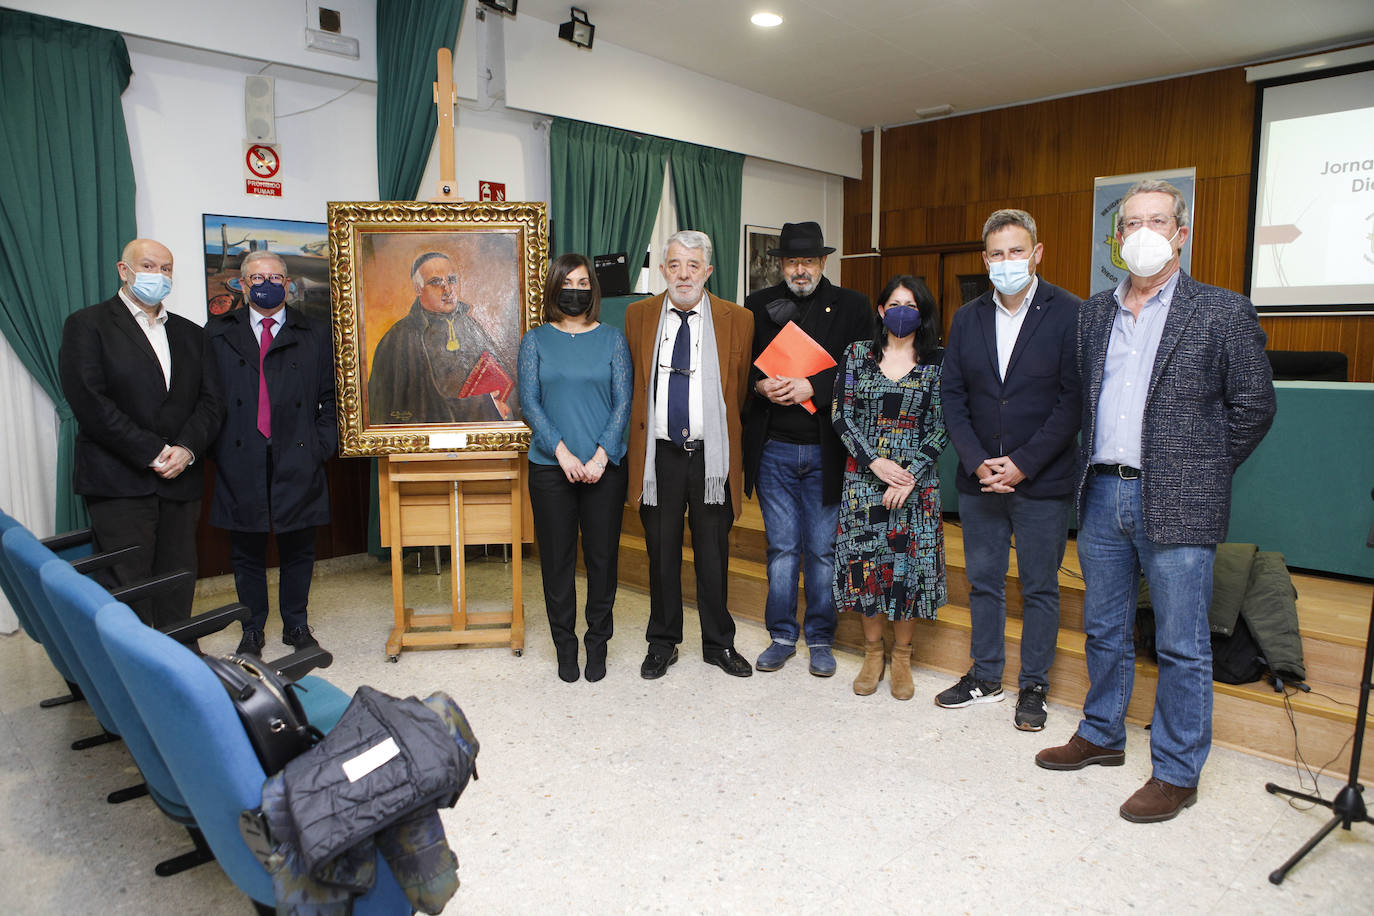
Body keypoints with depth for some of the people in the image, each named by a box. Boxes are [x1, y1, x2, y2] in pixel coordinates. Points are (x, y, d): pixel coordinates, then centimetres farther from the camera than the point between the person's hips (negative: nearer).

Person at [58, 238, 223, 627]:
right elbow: (88, 402, -9)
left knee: (178, 589, 7)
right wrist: (153, 453, -14)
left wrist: (186, 449, -9)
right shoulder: (87, 325, 2)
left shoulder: (190, 333, 17)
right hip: (119, 483, -4)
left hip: (181, 481, 4)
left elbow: (211, 400, 9)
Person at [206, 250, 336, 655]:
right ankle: (252, 631, 23)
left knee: (298, 550, 9)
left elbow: (331, 398, 8)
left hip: (297, 460, 0)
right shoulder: (217, 333, 10)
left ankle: (296, 626, 25)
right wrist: (216, 447, -2)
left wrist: (322, 446, -2)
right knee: (246, 553, 9)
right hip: (240, 462, 1)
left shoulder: (316, 335, 8)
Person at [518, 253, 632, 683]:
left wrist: (601, 456, -11)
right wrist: (562, 452, -12)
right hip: (550, 466, 0)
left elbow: (622, 402, 1)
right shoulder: (536, 340, 6)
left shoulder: (612, 338, 6)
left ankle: (597, 643, 21)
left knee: (602, 554, 5)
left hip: (605, 466, 0)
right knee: (557, 557, 5)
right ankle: (564, 645, 20)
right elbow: (529, 402, -1)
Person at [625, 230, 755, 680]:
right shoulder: (638, 315, 5)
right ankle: (662, 643, 26)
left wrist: (727, 439, 9)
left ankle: (719, 643, 26)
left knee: (713, 554, 9)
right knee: (662, 553, 10)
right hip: (658, 454, 1)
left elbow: (741, 392, 8)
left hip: (711, 455, -1)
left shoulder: (738, 320, 0)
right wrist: (640, 439, 13)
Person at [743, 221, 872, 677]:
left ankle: (820, 638, 24)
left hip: (827, 450, -1)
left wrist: (813, 386, -17)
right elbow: (741, 367, 9)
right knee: (782, 548, 9)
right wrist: (760, 385, -12)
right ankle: (782, 635, 24)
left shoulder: (852, 306, 3)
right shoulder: (758, 306, 8)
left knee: (823, 549, 8)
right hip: (774, 449, 1)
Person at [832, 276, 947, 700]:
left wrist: (910, 473, -13)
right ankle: (873, 652, 22)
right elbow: (842, 415, -1)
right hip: (863, 475, 1)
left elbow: (940, 427, -1)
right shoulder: (858, 354, 4)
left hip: (916, 478, 0)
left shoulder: (936, 363, 2)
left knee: (910, 562, 2)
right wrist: (875, 462, -12)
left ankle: (902, 656, 20)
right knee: (866, 561, 4)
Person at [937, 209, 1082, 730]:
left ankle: (1033, 687, 23)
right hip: (979, 479, 4)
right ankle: (985, 677, 30)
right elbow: (952, 395, 4)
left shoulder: (1068, 315, -6)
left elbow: (1073, 399, -10)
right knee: (983, 582, 14)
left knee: (1039, 588, 8)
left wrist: (1023, 464, -15)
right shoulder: (967, 319, 6)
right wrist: (977, 462, -7)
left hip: (1043, 482, -4)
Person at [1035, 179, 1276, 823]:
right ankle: (1101, 736, 34)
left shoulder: (1223, 312, -3)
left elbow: (1254, 406, 0)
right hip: (1102, 495, 5)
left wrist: (1203, 473, 1)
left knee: (1181, 647, 4)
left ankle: (1177, 771, 18)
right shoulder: (1093, 313, 11)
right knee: (1104, 631, 17)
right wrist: (1089, 468, 11)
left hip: (1176, 505, -5)